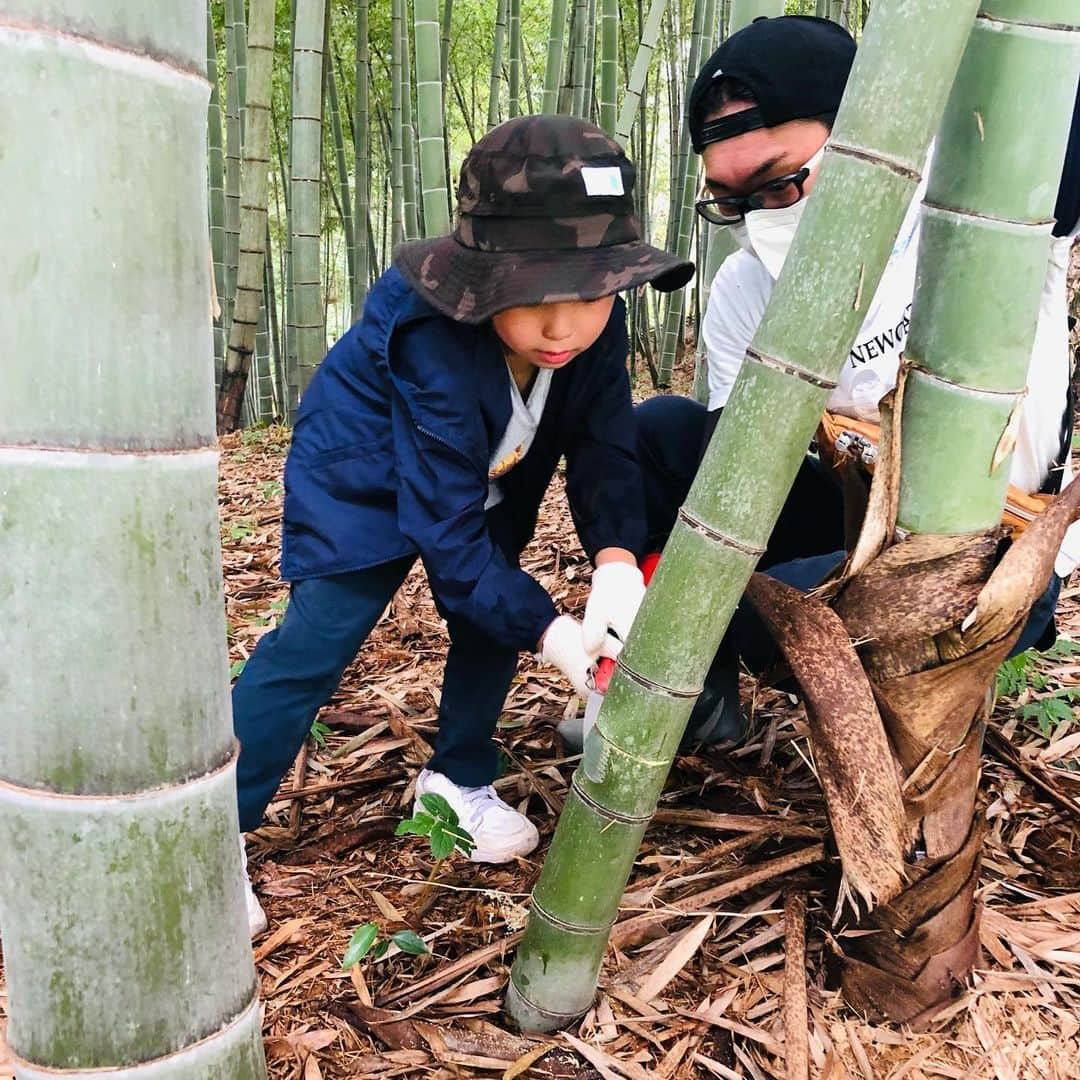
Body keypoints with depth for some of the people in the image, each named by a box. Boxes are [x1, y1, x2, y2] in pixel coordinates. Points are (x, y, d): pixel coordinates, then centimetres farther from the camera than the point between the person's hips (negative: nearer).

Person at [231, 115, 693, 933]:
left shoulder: (595, 324, -24)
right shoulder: (436, 350, -40)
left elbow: (604, 446, -18)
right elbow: (444, 528, -35)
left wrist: (618, 560, -37)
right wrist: (552, 635, -38)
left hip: (489, 483, 6)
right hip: (365, 479, -6)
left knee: (491, 622, 4)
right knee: (317, 641, -12)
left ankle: (459, 779, 28)